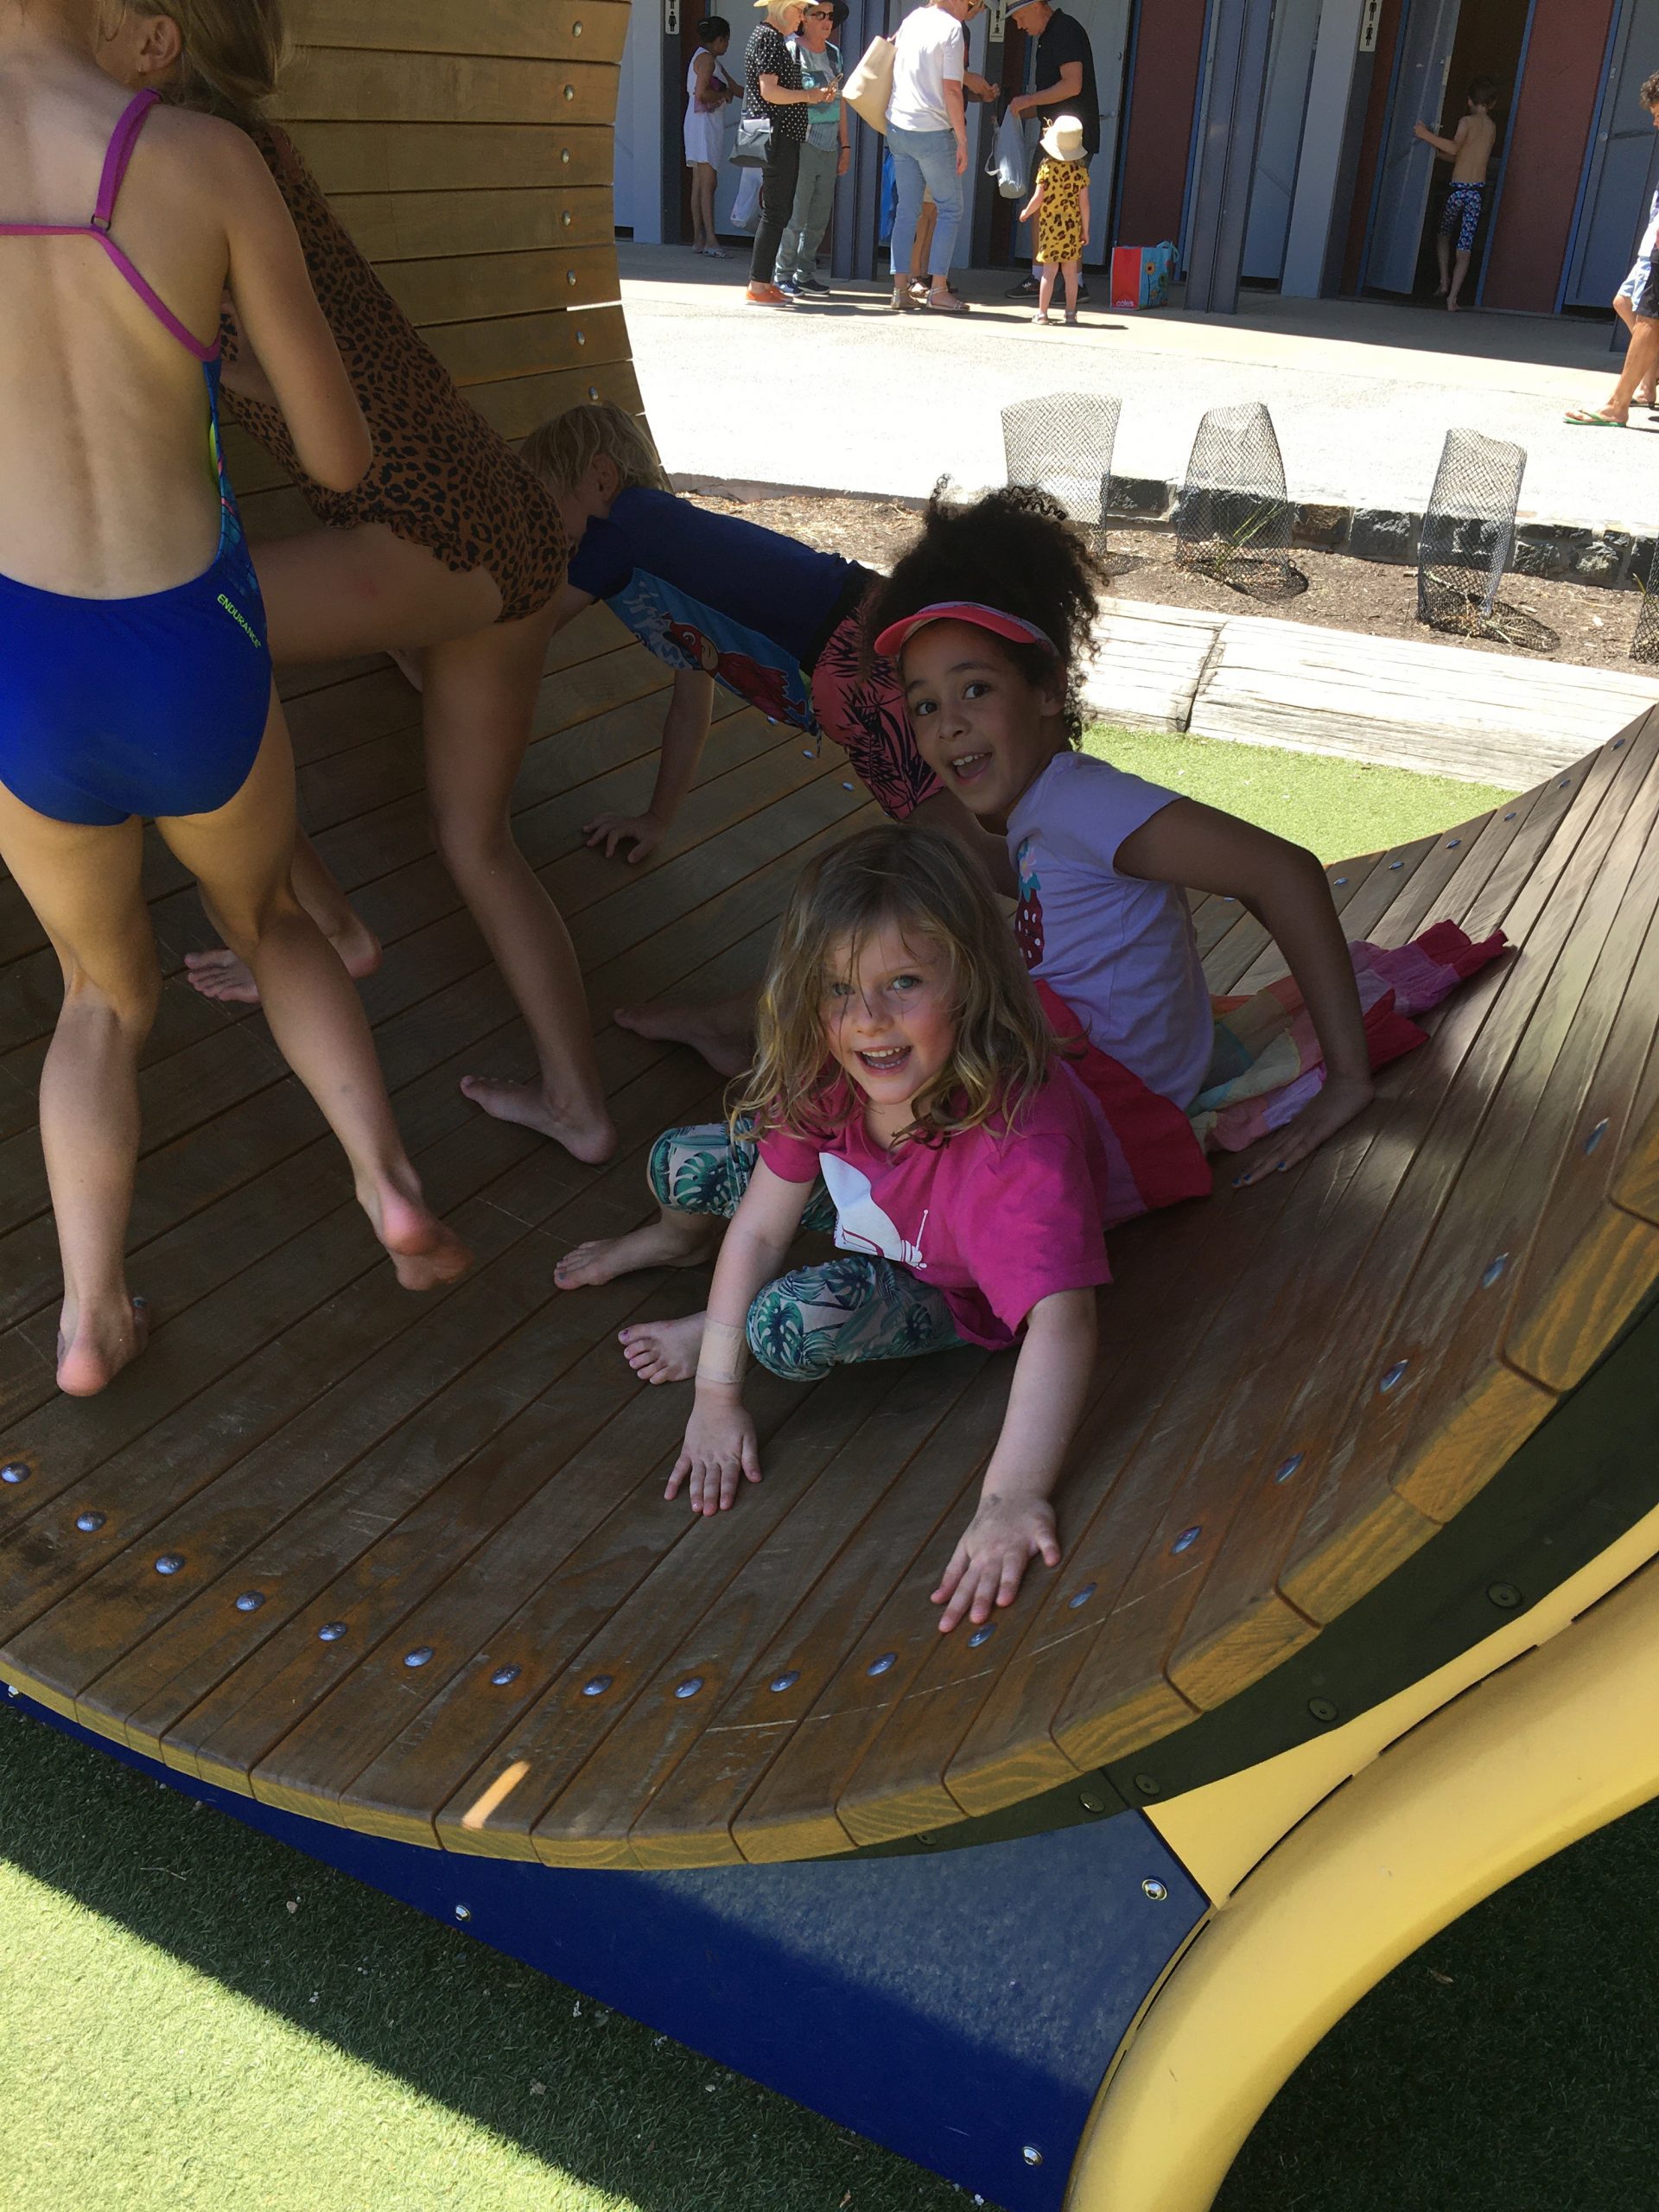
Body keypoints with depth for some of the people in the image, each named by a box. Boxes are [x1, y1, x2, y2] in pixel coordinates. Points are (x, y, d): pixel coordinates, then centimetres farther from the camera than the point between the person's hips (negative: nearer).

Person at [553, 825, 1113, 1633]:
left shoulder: (1018, 1132, -44)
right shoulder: (822, 1078, -25)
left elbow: (1061, 1321, -49)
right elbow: (760, 1228, -17)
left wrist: (1012, 1497, -55)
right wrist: (715, 1397, -19)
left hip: (953, 1290, -5)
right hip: (872, 1206, 5)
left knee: (794, 1325, -30)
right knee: (684, 1163, -4)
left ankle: (715, 1331, 8)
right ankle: (678, 1238, 34)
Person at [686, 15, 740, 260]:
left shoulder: (711, 60, 21)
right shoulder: (706, 58, -10)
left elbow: (735, 89, 26)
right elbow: (700, 93, -21)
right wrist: (723, 94, -6)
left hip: (700, 123, 10)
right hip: (705, 123, -10)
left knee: (699, 184, 7)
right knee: (708, 184, -13)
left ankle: (698, 239, 7)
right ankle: (710, 241, -16)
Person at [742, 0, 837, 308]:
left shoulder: (777, 38, 21)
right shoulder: (767, 37, -10)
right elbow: (769, 91, -19)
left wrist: (815, 96, 12)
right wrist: (808, 96, -12)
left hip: (783, 136, 10)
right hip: (775, 135, -10)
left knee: (779, 211, 10)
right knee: (775, 211, -10)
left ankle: (765, 282, 13)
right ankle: (757, 286, -10)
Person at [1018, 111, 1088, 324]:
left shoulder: (1047, 165, -7)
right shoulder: (1081, 169, -2)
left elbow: (1038, 198, -8)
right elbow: (1084, 202, -2)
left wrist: (1026, 212, 10)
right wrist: (1085, 229, 6)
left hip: (1050, 225, -2)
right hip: (1072, 227, 2)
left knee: (1049, 270, -2)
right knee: (1071, 270, 9)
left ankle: (1042, 312, -3)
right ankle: (1071, 312, 13)